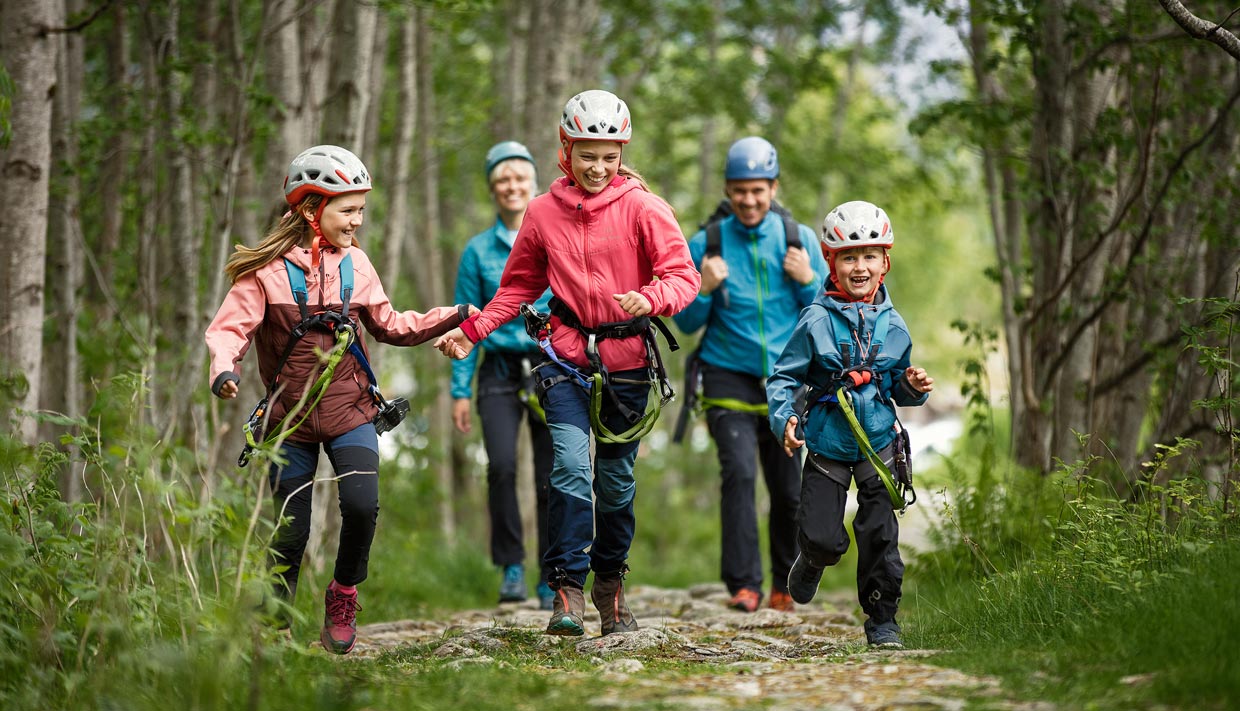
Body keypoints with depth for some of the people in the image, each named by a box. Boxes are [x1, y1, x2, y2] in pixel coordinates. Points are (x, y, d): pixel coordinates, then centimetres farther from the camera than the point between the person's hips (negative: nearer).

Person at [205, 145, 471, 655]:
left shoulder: (354, 263, 5)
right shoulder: (268, 268, -6)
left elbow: (390, 326, 14)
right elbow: (229, 328, -10)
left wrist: (452, 318, 5)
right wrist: (224, 367, -31)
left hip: (349, 411, 2)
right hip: (291, 417, -2)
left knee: (361, 505, -21)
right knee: (291, 532, 1)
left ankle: (344, 594, 4)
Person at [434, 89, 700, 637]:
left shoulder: (642, 207, -5)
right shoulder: (543, 212, 3)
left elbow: (683, 276, -10)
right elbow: (518, 285, 16)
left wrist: (649, 299, -32)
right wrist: (471, 330, 6)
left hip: (626, 360, 0)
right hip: (566, 355, 0)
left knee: (616, 478, 11)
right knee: (572, 468, -17)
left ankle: (610, 582, 30)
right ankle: (567, 590, -12)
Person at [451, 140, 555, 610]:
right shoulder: (479, 251, 7)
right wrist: (459, 390, 0)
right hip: (500, 372, 0)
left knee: (552, 479, -1)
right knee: (501, 465, -20)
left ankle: (551, 582, 9)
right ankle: (511, 566, -6)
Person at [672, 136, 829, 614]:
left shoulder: (799, 239, 3)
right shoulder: (705, 244, -1)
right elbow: (687, 322, 3)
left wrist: (809, 281, -12)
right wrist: (703, 289, -15)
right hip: (729, 379, -2)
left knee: (790, 492, 6)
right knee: (739, 472, -21)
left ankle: (785, 585, 27)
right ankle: (743, 585, -18)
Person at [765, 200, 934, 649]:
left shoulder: (892, 324, 5)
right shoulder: (816, 321, -6)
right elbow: (784, 377, -2)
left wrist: (914, 387, -6)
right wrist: (784, 418, -18)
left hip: (879, 443, 2)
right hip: (827, 445, -2)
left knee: (880, 534, -4)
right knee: (822, 538, -6)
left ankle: (881, 618, 12)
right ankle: (812, 562, 31)